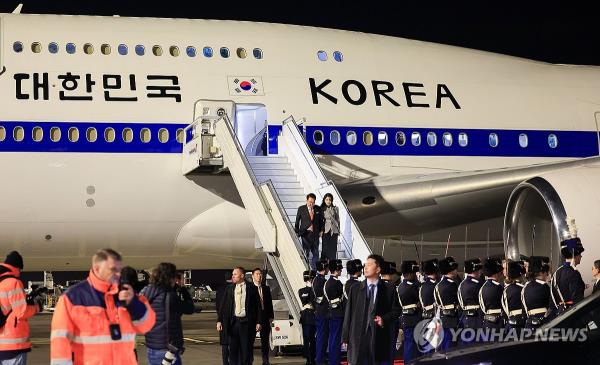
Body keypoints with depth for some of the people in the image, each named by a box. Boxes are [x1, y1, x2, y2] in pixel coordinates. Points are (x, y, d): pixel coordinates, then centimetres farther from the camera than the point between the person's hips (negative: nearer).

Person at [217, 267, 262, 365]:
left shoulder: (252, 288, 0)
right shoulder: (229, 288, 7)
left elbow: (258, 306, 0)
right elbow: (223, 306, 8)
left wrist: (258, 322, -5)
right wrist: (219, 321, 1)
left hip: (246, 322, -2)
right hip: (232, 322, 2)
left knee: (246, 349, 1)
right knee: (233, 349, 4)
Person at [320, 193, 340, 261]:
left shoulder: (335, 209, 6)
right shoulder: (322, 209, 2)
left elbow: (338, 220, 10)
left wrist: (338, 230, 8)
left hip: (334, 231, 1)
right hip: (326, 231, -1)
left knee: (333, 248, 1)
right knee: (325, 248, -3)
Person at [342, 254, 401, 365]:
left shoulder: (388, 290, 4)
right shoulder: (355, 289, 9)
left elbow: (396, 310, 9)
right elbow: (348, 313, 6)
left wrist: (385, 319, -11)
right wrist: (345, 337, 1)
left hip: (378, 336, -1)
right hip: (358, 335, 1)